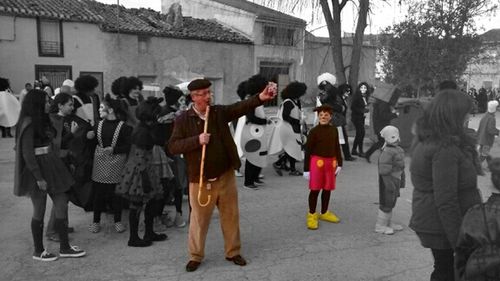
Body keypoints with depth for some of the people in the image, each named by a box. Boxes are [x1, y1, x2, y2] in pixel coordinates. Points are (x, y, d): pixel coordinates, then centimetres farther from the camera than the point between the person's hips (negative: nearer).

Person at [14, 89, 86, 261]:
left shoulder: (43, 120, 11)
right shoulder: (29, 124, -15)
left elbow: (50, 145, 9)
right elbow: (27, 153, -18)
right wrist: (39, 177, -19)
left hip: (51, 166, 8)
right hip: (37, 169, -8)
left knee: (62, 204, 7)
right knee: (39, 211, 4)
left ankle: (65, 247, 17)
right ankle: (38, 251, 21)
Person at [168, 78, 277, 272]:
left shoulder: (220, 112, 2)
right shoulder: (183, 120, -5)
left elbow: (241, 107, -12)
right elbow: (173, 146, -9)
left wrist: (261, 98, -29)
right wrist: (197, 140, -22)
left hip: (226, 176, 3)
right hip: (200, 180, -3)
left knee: (231, 216, 13)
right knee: (199, 219, 9)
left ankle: (233, 252, 31)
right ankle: (196, 256, 27)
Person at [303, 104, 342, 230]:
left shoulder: (334, 130, 6)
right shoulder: (314, 131, -7)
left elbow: (337, 147, 13)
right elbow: (308, 150, -6)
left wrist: (339, 163, 8)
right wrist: (306, 168, -6)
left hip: (331, 162, 5)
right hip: (317, 162, -4)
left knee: (328, 189, 13)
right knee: (315, 189, 1)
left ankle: (324, 213, 30)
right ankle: (312, 215, 14)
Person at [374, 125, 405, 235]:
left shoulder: (398, 149, 7)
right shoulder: (387, 152, -23)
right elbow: (384, 171, -24)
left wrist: (401, 181, 20)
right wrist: (390, 186, -24)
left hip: (395, 180, 9)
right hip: (388, 181, -9)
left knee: (391, 202, 19)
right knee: (387, 203, -1)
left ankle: (388, 223, 32)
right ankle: (380, 226, 11)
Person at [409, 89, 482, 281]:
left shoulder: (427, 141, 5)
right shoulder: (445, 150, -25)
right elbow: (446, 201, -26)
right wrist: (458, 241, -21)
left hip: (428, 221, 9)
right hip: (443, 227, -9)